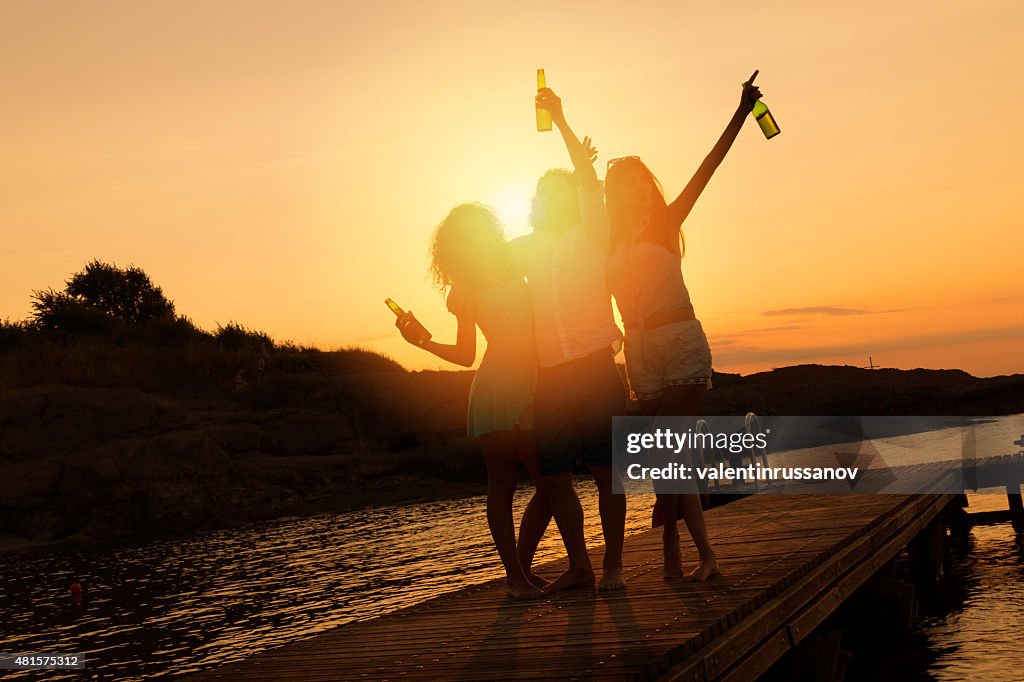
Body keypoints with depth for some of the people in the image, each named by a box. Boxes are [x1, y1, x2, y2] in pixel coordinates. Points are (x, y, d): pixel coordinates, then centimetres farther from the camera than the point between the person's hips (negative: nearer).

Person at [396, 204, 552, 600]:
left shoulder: (514, 268, 18)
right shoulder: (465, 289, 7)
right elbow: (465, 354, 7)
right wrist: (421, 342, -6)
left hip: (533, 389, 5)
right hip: (497, 390, -5)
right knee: (502, 483, -3)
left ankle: (523, 567, 14)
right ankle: (515, 575, 2)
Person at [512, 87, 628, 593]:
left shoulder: (591, 236, 6)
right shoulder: (525, 248, 18)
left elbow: (589, 181, -6)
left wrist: (560, 120, -8)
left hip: (595, 366, -4)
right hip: (549, 374, 4)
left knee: (605, 469, -2)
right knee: (552, 475, 4)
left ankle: (612, 566, 9)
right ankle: (579, 566, 17)